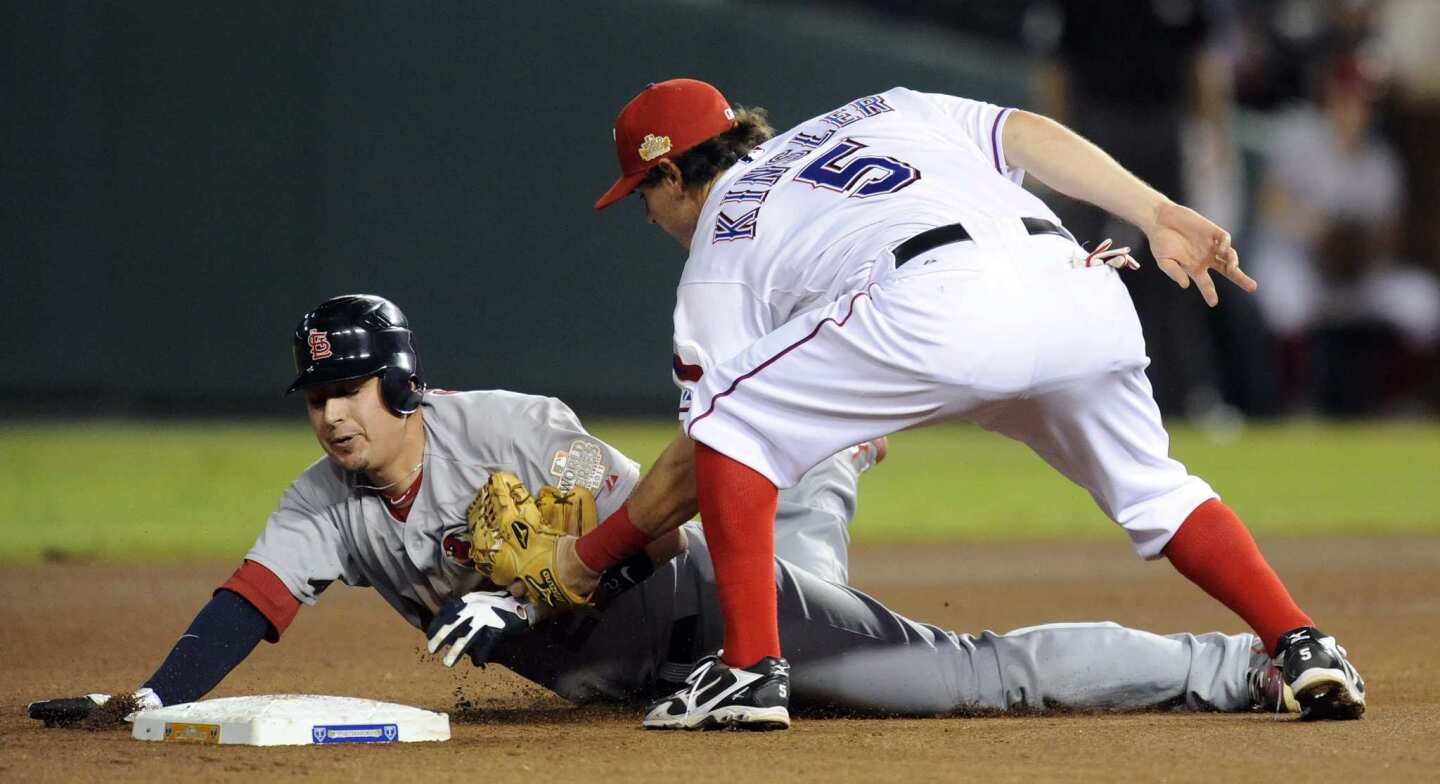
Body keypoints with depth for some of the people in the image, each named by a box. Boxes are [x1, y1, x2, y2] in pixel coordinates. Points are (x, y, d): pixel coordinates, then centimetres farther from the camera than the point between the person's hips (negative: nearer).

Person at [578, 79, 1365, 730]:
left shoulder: (719, 249, 24)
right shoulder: (878, 113, 38)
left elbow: (701, 452, 21)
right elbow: (1026, 132, 22)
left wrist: (589, 555, 34)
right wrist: (1159, 214, 13)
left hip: (943, 304, -5)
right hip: (1079, 287, 5)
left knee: (733, 421, 12)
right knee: (1152, 489, 27)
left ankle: (750, 669, 3)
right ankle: (1302, 646, 9)